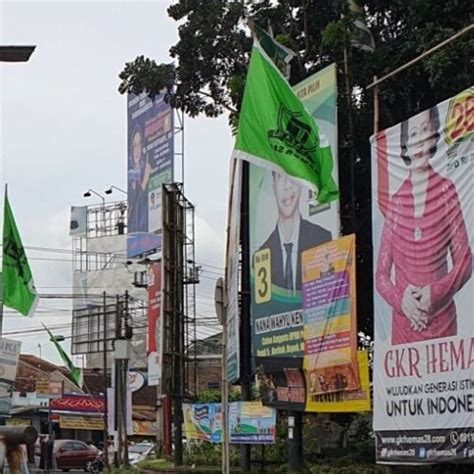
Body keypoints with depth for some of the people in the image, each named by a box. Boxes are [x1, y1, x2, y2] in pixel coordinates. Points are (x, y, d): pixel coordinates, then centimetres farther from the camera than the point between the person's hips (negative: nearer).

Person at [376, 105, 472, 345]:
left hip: (441, 322, -1)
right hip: (403, 325, 1)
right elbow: (381, 274, 5)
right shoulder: (396, 201, 1)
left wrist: (435, 293, -13)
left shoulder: (446, 191, -2)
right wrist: (400, 299, -12)